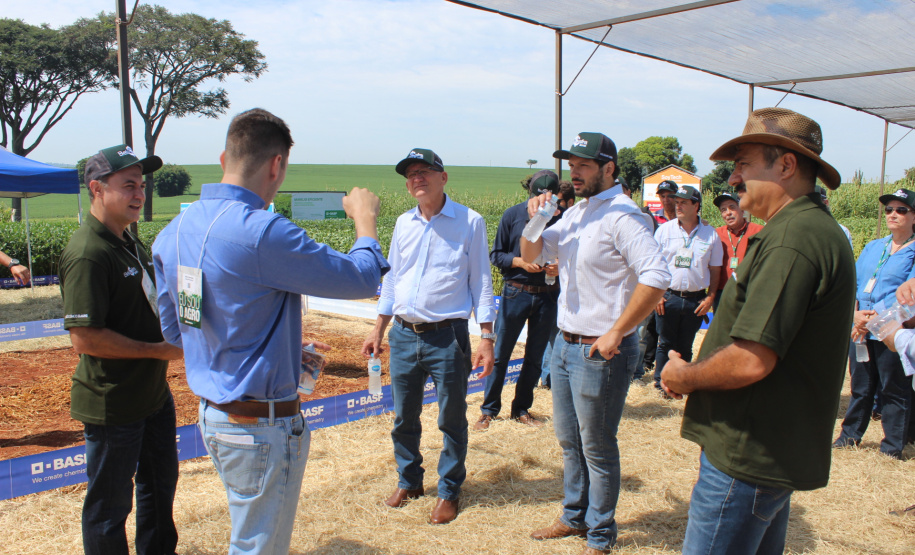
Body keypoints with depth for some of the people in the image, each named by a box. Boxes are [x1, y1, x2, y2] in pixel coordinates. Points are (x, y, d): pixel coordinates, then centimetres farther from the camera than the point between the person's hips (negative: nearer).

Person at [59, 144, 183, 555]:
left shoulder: (129, 242, 9)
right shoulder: (87, 253, -23)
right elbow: (84, 338, -28)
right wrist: (159, 350, -21)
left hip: (153, 394, 10)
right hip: (112, 405, -10)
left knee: (160, 482, 26)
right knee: (109, 506, 8)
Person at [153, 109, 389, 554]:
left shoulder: (173, 233, 2)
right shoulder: (262, 233, -25)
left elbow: (173, 330, 12)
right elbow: (362, 279, -18)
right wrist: (365, 219, 2)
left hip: (210, 413, 8)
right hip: (260, 426, -8)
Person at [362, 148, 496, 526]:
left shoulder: (470, 222, -4)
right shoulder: (403, 223, 10)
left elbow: (481, 282, -3)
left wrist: (486, 338, -8)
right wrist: (378, 330, 15)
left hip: (448, 338, -4)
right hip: (403, 336, 5)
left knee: (452, 420, 7)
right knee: (403, 418, 15)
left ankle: (448, 491, 25)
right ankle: (409, 481, 35)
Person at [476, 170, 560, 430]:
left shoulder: (561, 217, -2)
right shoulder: (513, 215, -4)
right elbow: (495, 255, 0)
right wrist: (520, 261, -17)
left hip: (548, 295, 2)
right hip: (516, 293, -1)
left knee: (535, 357, 11)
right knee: (500, 354, 5)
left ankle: (521, 409, 27)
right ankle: (489, 410, 19)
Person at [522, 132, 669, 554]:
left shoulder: (621, 215, -17)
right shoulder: (575, 212, 11)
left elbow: (656, 278, -28)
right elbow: (531, 255, 15)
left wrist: (615, 334, -24)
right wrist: (534, 219, -4)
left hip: (600, 352, -8)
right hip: (565, 345, 9)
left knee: (598, 449, 6)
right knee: (568, 440, 20)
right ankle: (574, 517, 38)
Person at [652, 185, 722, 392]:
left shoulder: (710, 234, 2)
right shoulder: (664, 229, 1)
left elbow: (715, 269, 6)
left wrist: (710, 297, -2)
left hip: (695, 300, 1)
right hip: (668, 297, 0)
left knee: (685, 346, 11)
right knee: (665, 343, 5)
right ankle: (661, 383, 18)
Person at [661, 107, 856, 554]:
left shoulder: (792, 240, -22)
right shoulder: (814, 228, 15)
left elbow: (752, 361, -28)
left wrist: (685, 376, -10)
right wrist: (696, 371, 9)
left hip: (748, 461, -11)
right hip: (775, 452, 11)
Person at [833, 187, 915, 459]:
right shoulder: (872, 247, 15)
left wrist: (874, 317, -16)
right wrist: (855, 314, -7)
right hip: (860, 331, 5)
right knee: (860, 387, 15)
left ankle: (892, 447, 15)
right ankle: (850, 436, 26)